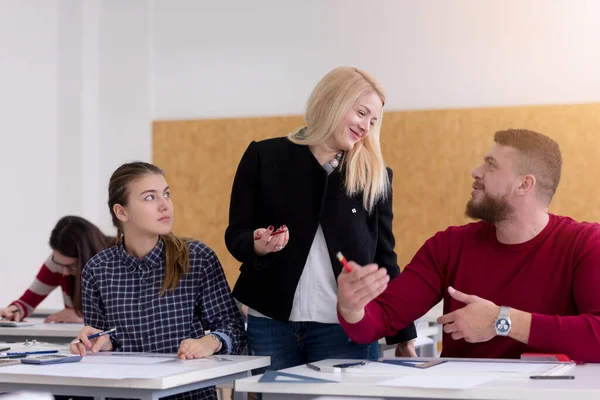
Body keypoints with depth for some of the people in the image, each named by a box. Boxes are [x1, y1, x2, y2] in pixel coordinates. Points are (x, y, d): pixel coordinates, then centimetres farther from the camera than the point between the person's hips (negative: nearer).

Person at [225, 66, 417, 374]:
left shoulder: (375, 176, 5)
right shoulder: (265, 157, 1)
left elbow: (383, 255, 8)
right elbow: (236, 233, 3)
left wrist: (403, 332, 5)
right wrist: (257, 245, -20)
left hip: (347, 329, 0)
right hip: (271, 324, 0)